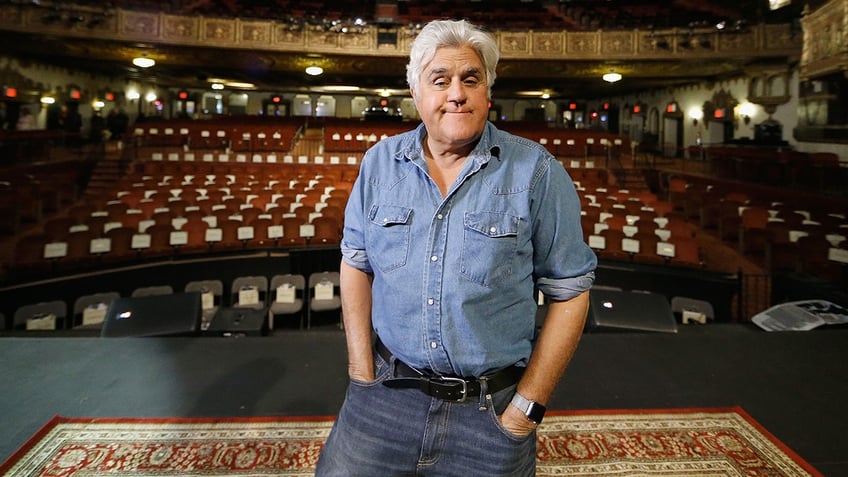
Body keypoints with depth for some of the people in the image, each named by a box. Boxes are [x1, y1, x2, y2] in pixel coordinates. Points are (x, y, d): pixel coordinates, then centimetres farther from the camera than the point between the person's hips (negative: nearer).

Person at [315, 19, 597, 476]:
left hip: (491, 407, -2)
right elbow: (356, 263, 6)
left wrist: (528, 406, -7)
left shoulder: (536, 171, -8)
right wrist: (362, 372, -1)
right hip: (387, 393, 3)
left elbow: (569, 291, -6)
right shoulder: (380, 162, 1)